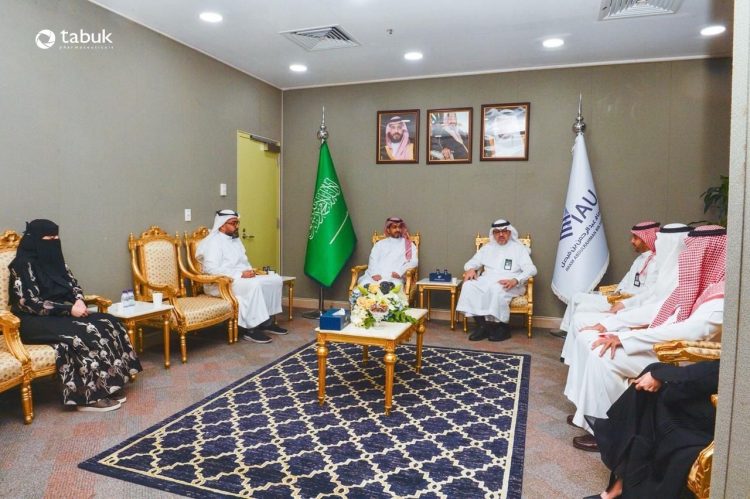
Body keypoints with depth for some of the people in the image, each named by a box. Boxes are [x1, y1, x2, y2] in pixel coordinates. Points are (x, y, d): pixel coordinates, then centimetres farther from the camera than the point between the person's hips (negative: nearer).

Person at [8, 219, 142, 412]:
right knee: (84, 332, -31)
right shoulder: (23, 264, -14)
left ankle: (108, 385, -12)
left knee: (108, 323, -14)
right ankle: (89, 396, -22)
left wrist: (79, 301, -8)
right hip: (36, 321, -8)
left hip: (63, 313, 8)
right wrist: (69, 309, -22)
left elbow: (73, 284, 14)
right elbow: (31, 304, -19)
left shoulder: (54, 259, 9)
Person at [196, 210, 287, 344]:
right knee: (253, 285, -36)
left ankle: (266, 320, -1)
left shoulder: (235, 240, 17)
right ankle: (250, 328, -28)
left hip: (242, 278, 9)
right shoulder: (213, 241, -11)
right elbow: (212, 269, -24)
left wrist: (250, 271, 1)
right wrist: (240, 274, -26)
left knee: (275, 279, -6)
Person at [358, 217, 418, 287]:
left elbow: (414, 261, 5)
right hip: (376, 276, 2)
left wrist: (400, 271, -13)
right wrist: (374, 273, -11)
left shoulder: (408, 245, 18)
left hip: (393, 277, -2)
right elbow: (373, 260, 10)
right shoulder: (380, 243, 22)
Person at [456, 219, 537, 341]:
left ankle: (503, 327, -21)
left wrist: (515, 280, -22)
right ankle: (482, 325, -25)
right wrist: (471, 269, -7)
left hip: (510, 284, -4)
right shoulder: (487, 248, 23)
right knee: (469, 286, -28)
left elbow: (531, 269, -3)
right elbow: (471, 263, 21)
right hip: (487, 281, 4)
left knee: (496, 289, -39)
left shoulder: (519, 248, 10)